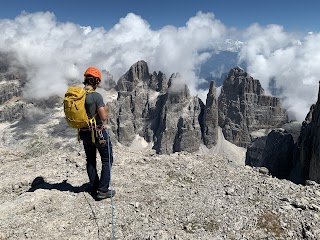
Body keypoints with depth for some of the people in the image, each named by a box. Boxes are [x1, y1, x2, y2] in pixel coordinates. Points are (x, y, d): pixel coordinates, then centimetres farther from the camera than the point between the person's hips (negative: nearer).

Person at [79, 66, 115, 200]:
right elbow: (104, 117, -23)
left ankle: (94, 189, 30)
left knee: (90, 161, 19)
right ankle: (103, 190, 10)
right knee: (107, 160, 10)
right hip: (98, 133, -6)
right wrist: (105, 108, -4)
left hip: (84, 133, 7)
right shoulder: (96, 96, -21)